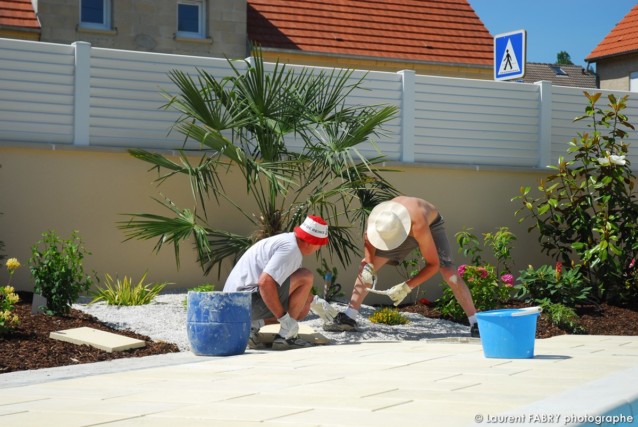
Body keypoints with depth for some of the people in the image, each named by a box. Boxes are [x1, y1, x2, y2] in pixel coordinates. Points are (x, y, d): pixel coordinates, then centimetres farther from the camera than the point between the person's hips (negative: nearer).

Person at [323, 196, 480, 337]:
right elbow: (368, 240, -8)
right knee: (366, 266, -6)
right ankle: (348, 318, 1)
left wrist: (407, 287, -40)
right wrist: (369, 266, -23)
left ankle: (475, 324, -12)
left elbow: (433, 264, -35)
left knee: (450, 274, -21)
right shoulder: (377, 217, -34)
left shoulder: (419, 225, -46)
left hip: (431, 225, -4)